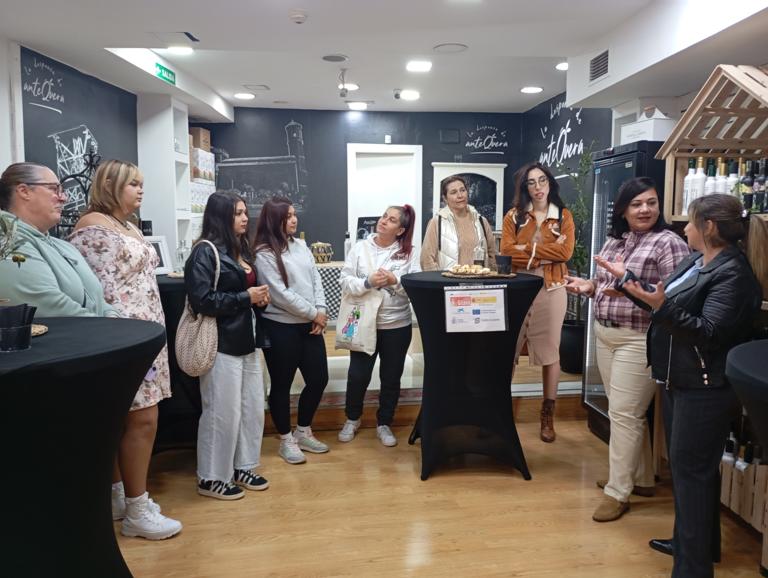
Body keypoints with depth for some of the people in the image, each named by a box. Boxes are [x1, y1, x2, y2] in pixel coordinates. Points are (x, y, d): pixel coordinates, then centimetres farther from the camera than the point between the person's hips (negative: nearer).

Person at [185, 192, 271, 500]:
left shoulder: (240, 249, 14)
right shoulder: (206, 251, -12)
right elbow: (201, 299, -21)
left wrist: (260, 296, 4)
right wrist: (246, 297, -16)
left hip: (246, 339, 9)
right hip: (221, 343, -9)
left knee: (253, 407, 13)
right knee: (222, 412, 1)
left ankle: (242, 467, 29)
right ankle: (211, 478, 18)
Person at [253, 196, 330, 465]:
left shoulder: (301, 245, 10)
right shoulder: (264, 254, -12)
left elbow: (316, 279, 8)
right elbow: (281, 295, -17)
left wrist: (321, 311, -5)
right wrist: (313, 313, -11)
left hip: (310, 325, 7)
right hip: (280, 328, -7)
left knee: (319, 378, 11)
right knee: (282, 384, 7)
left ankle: (303, 432, 31)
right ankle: (286, 440, 24)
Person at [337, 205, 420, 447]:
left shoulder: (409, 253, -1)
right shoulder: (360, 248, 0)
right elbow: (344, 281, -5)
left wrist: (396, 281, -21)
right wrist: (368, 283, -20)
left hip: (397, 325, 1)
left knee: (391, 377, 11)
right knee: (358, 375, 6)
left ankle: (384, 424, 30)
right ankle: (352, 419, 32)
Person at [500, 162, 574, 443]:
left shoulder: (563, 215, 6)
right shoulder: (514, 215, 7)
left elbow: (565, 252, -8)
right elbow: (507, 250, -6)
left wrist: (528, 249, -9)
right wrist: (546, 251, -10)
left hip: (551, 289, 0)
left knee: (550, 349, 5)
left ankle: (548, 415, 16)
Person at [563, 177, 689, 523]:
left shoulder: (668, 243, -11)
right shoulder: (613, 240, 11)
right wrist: (587, 287, 0)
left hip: (639, 340, -7)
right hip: (604, 335, 7)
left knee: (623, 414, -3)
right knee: (625, 411, 16)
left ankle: (617, 491, 10)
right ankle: (640, 478, 32)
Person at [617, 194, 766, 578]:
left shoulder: (733, 274, -18)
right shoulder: (695, 261, 9)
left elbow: (709, 332, -25)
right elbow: (669, 305, 17)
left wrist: (662, 307, -36)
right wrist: (631, 283, 21)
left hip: (705, 388, -9)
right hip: (679, 380, 9)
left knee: (692, 471, -2)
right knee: (684, 466, 19)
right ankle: (692, 540, 36)